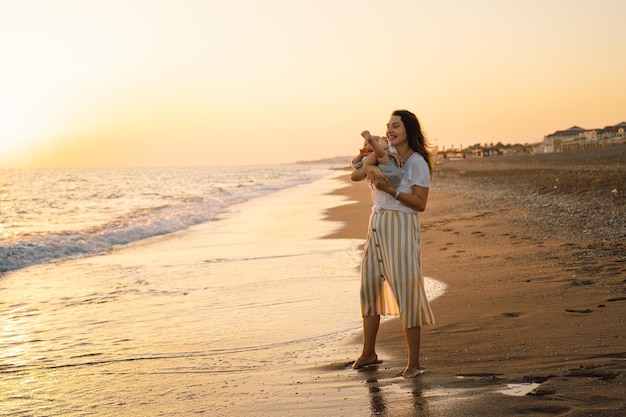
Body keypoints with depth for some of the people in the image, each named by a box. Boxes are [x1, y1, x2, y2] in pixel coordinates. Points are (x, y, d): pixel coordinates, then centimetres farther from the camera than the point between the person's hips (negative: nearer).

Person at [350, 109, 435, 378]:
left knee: (406, 294, -5)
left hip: (401, 228, -7)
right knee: (369, 288, 13)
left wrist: (392, 191, -22)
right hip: (377, 226, 7)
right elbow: (354, 176, 5)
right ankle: (368, 353, 28)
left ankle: (414, 362, 4)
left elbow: (420, 204, -12)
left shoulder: (417, 162, -8)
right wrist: (368, 167, -16)